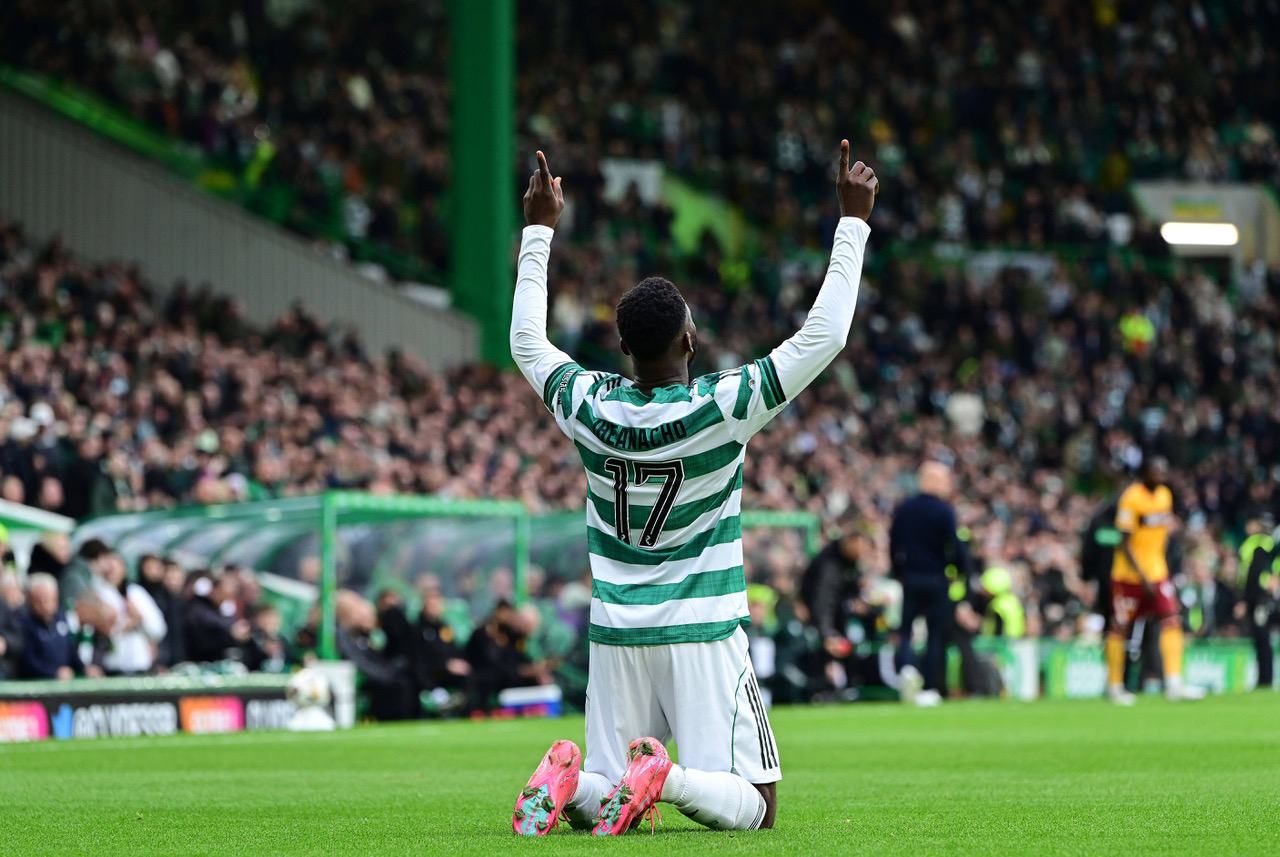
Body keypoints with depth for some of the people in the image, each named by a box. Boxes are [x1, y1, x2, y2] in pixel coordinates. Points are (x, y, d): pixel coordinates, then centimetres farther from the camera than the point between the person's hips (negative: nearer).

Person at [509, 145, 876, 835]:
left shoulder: (590, 408, -4)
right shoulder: (721, 409, -14)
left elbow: (526, 343, 16)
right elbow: (824, 336, -9)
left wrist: (540, 229, 24)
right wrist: (853, 221, -1)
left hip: (616, 638, 4)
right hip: (704, 638, -4)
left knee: (596, 800, 13)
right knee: (751, 807, 0)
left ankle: (566, 780, -21)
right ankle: (667, 777, -29)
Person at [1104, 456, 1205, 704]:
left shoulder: (1165, 495, 7)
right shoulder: (1131, 498, -15)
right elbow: (1125, 544, -16)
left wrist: (1160, 564, 15)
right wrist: (1144, 577, -19)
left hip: (1157, 572, 6)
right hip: (1128, 574, -6)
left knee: (1172, 621, -9)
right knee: (1119, 629, 3)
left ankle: (1174, 683, -12)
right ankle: (1114, 686, 14)